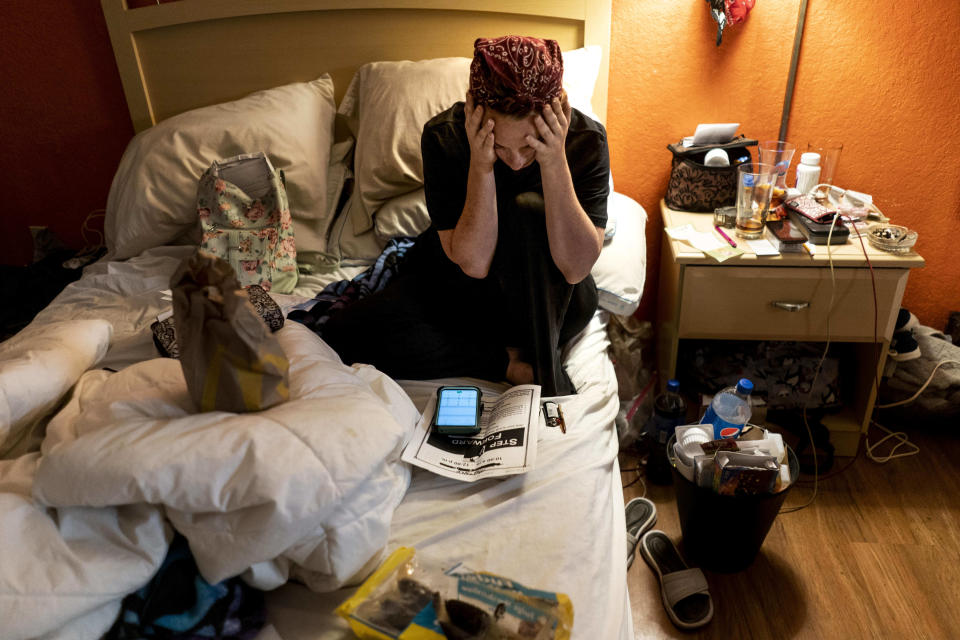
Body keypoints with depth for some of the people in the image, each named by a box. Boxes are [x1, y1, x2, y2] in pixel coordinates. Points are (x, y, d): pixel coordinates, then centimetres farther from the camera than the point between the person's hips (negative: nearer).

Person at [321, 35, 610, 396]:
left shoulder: (585, 138, -18)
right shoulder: (444, 136, -19)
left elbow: (576, 268, -27)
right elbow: (474, 263, -23)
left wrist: (555, 162, -34)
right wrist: (480, 165, -34)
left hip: (553, 301, -1)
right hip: (461, 286, 2)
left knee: (527, 209, -32)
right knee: (346, 336, -19)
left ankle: (546, 368, -19)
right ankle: (512, 361, -16)